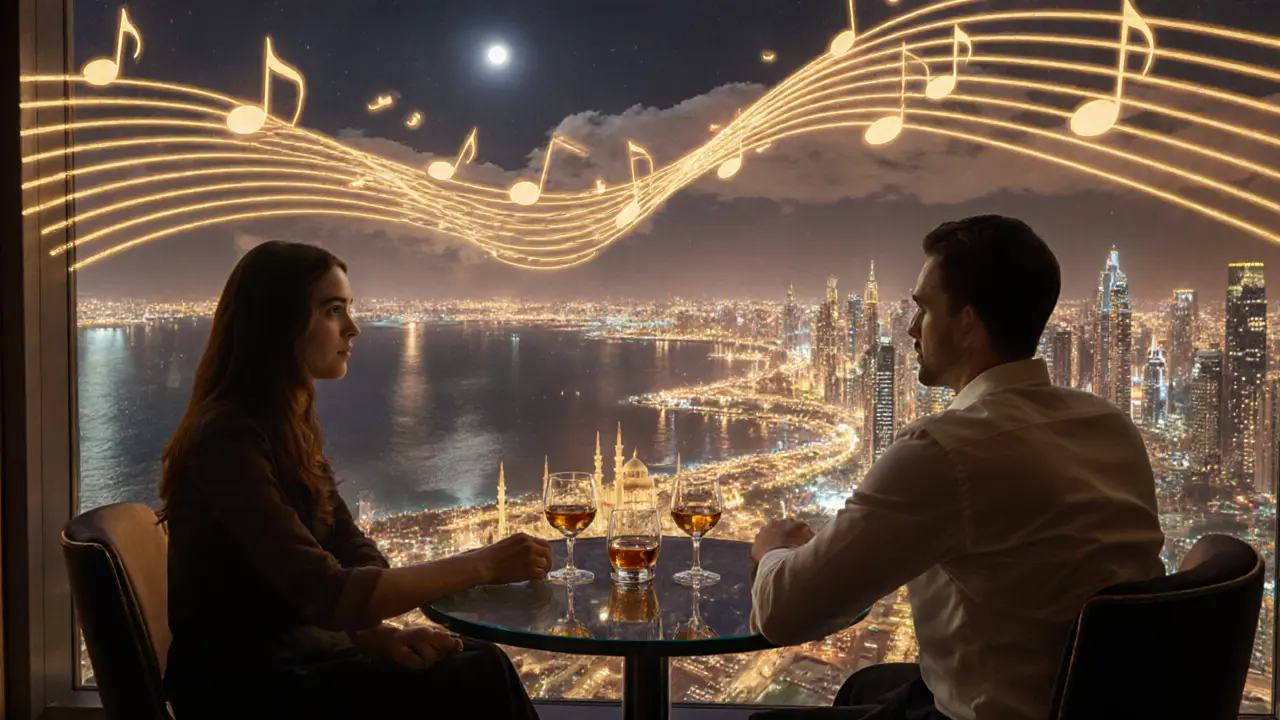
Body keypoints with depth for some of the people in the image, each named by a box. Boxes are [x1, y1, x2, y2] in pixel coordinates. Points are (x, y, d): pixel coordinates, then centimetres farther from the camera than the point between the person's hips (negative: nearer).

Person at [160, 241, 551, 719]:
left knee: (483, 665, -9)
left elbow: (350, 549, 4)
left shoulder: (289, 426, 8)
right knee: (478, 681, -16)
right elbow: (329, 595, -29)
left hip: (294, 651, 8)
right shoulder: (228, 442, -22)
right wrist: (481, 565, -24)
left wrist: (380, 633, -15)